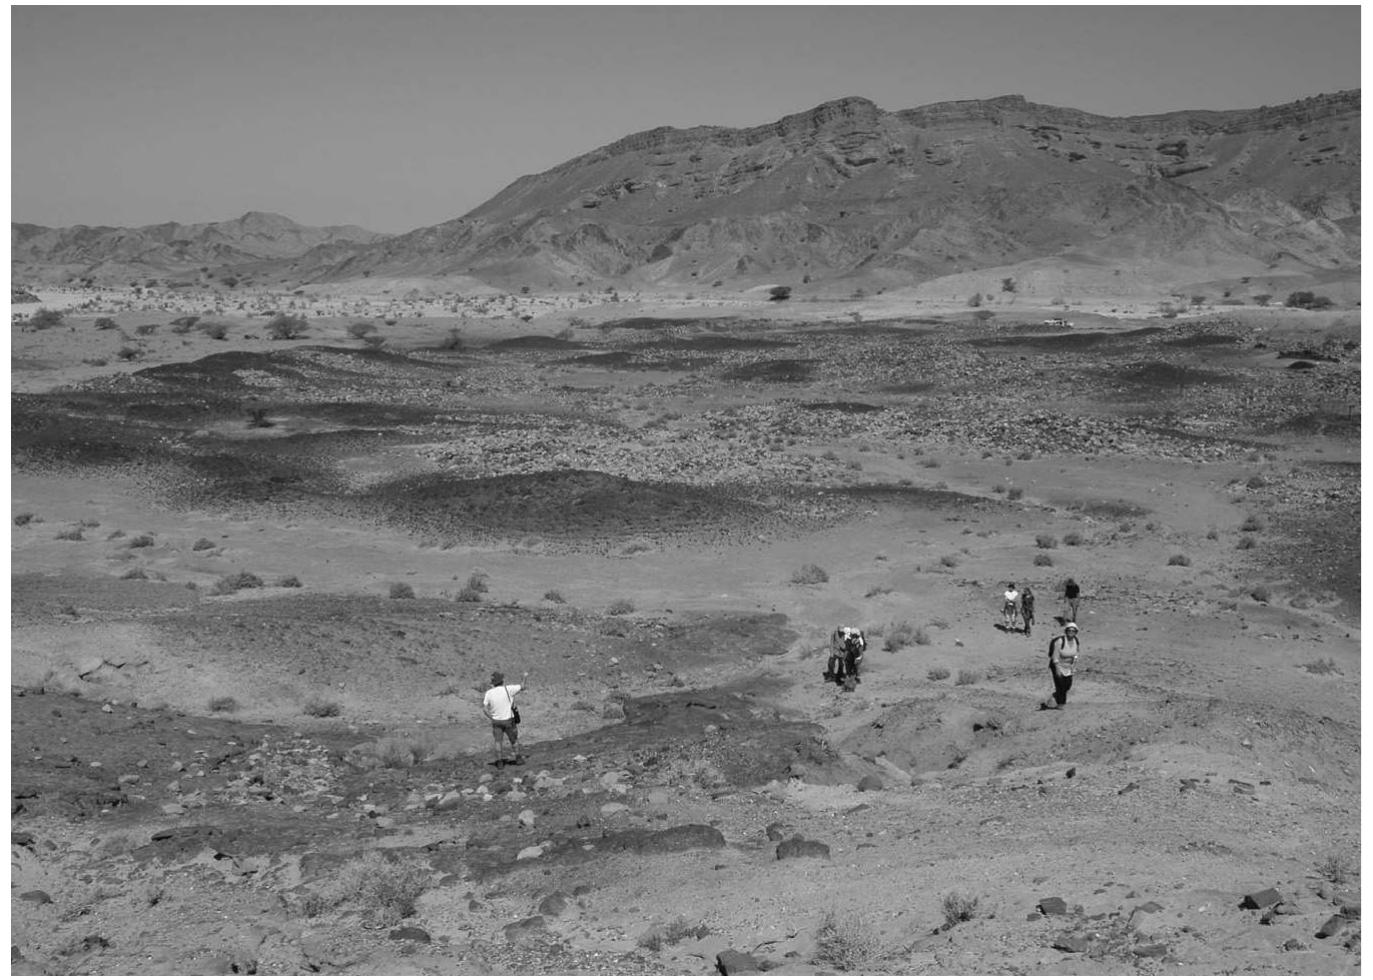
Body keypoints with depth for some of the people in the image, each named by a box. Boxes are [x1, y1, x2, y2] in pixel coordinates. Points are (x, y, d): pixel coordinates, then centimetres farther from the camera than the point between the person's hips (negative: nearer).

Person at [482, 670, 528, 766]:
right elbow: (523, 686, -11)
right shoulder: (508, 689, -18)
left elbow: (485, 709, -8)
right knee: (514, 740, 16)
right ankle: (518, 759, 22)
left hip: (496, 721, 1)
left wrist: (491, 717, 6)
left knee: (498, 741, 11)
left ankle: (500, 761, 9)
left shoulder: (489, 693, -10)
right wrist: (525, 676, 7)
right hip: (508, 720, -1)